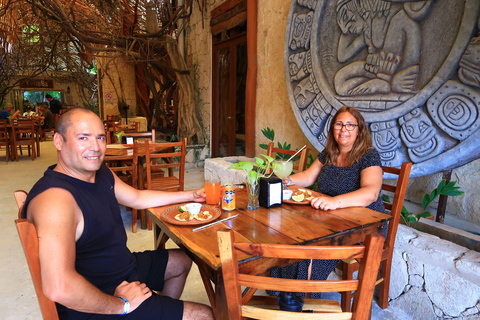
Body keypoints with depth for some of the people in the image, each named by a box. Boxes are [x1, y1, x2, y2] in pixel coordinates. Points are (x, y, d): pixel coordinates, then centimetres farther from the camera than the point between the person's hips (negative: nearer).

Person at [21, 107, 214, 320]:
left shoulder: (101, 173, 0)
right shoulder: (55, 197, -32)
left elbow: (138, 198, 16)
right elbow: (59, 288, -41)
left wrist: (190, 196, 15)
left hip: (123, 266, 10)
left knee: (181, 262, 28)